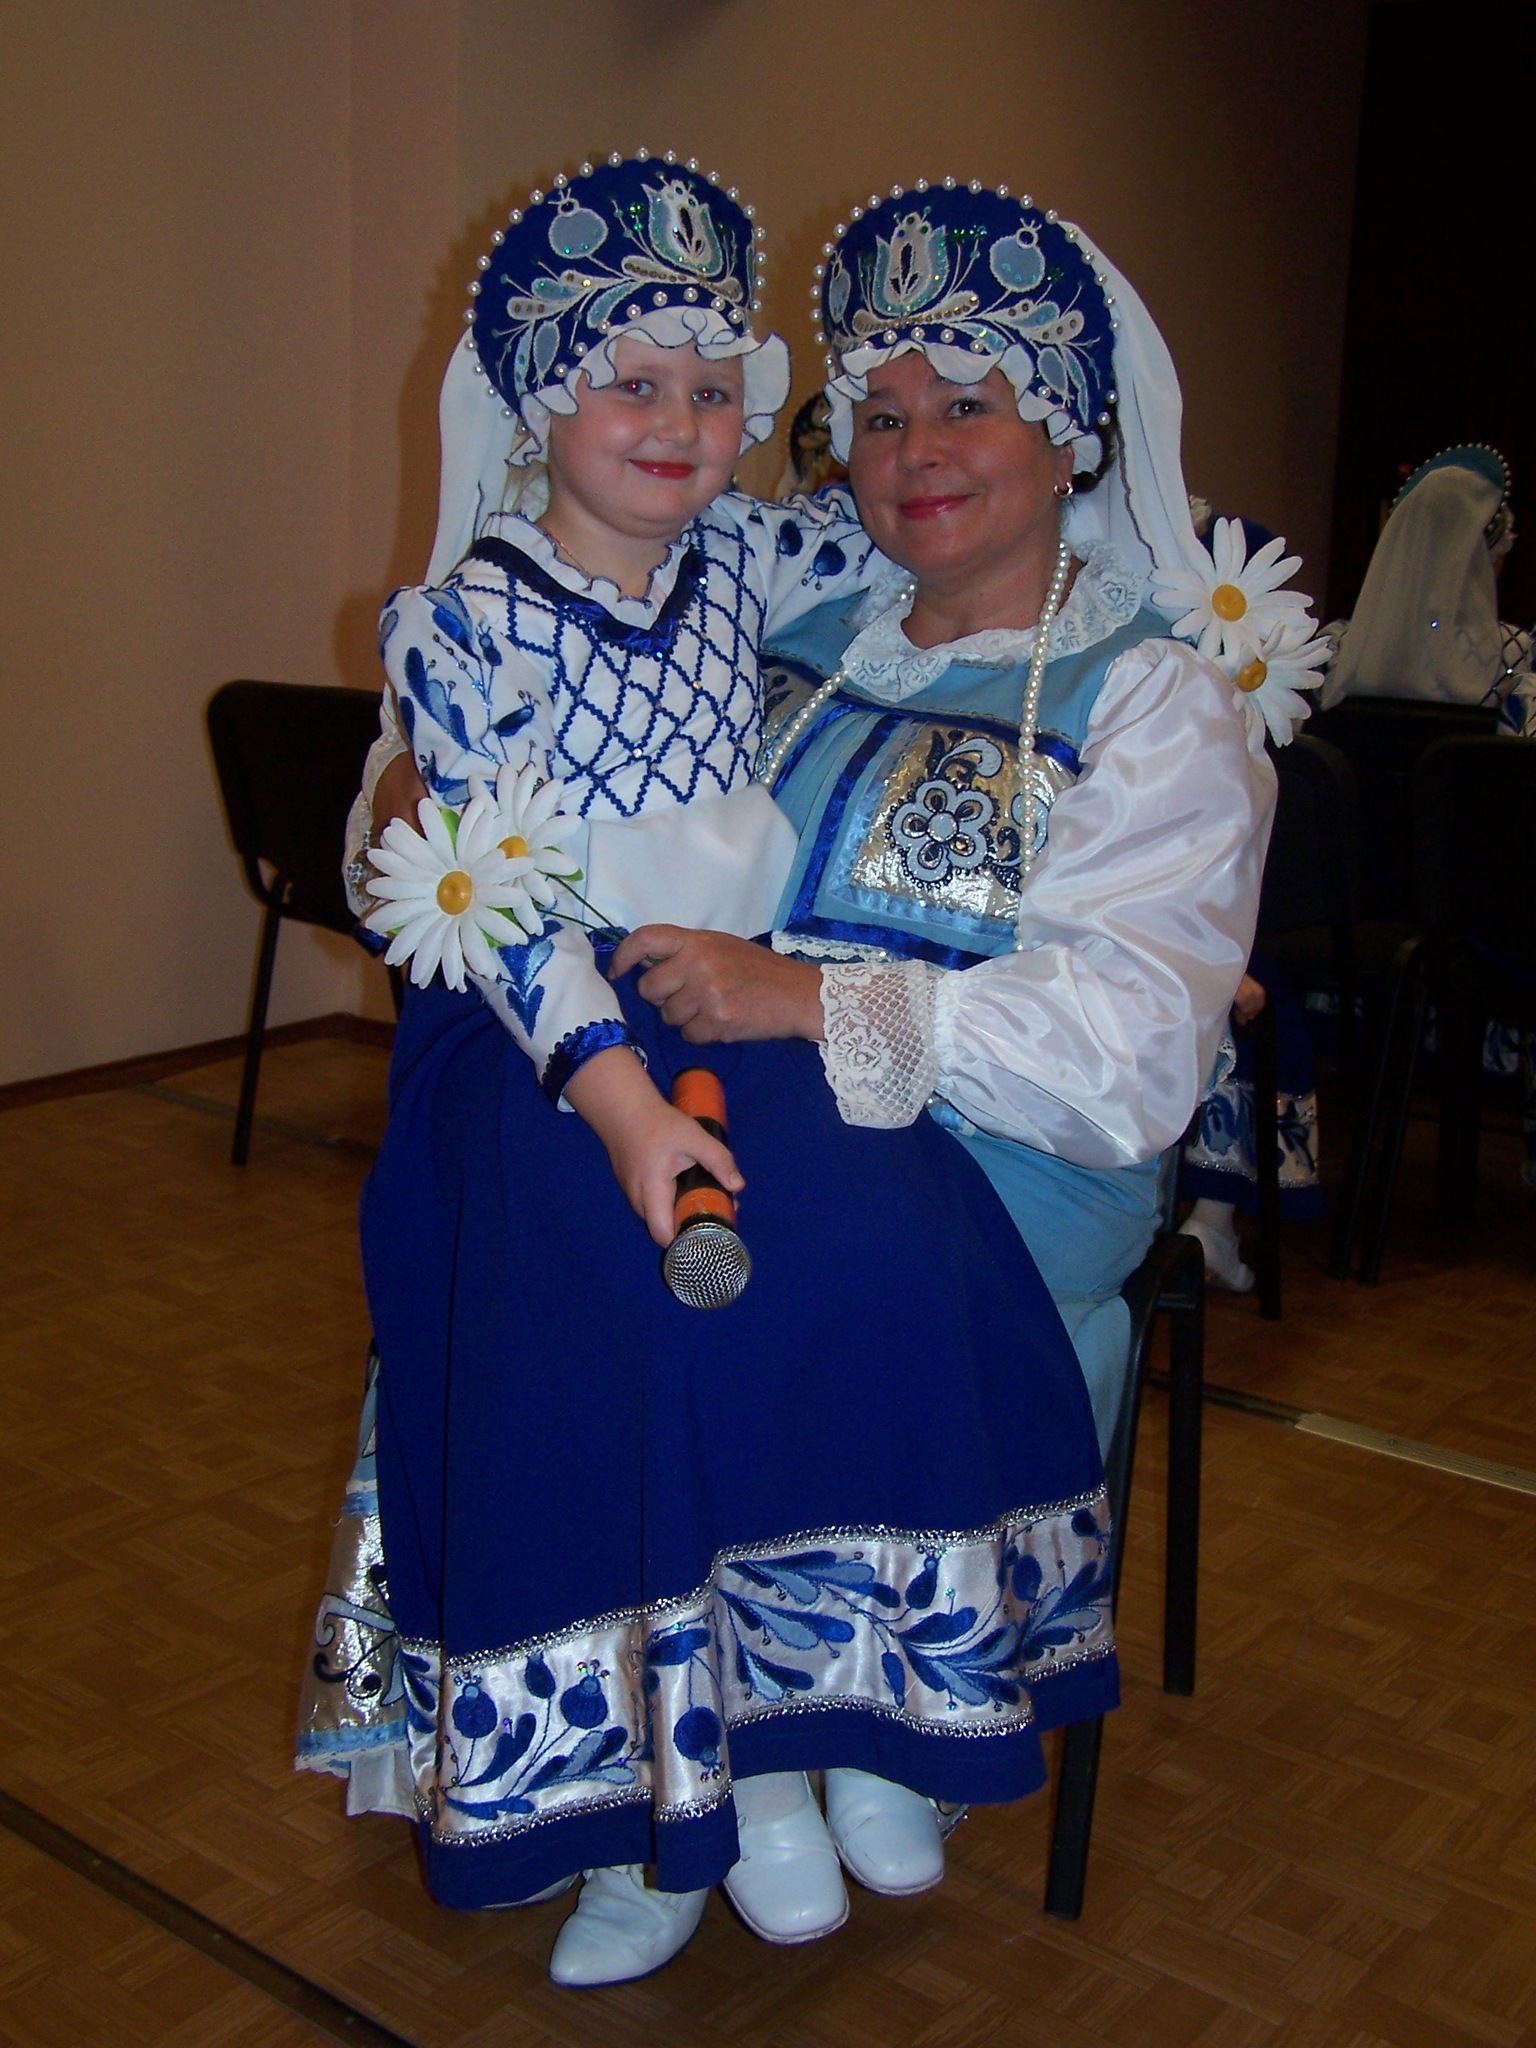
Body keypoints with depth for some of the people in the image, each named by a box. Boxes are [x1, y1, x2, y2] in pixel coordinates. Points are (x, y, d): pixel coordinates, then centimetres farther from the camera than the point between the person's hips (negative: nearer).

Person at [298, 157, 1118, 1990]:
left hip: (748, 1008, 4)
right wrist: (615, 1089, -26)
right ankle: (693, 1776, -8)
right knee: (658, 1304, -29)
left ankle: (847, 1707, -6)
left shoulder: (738, 556, 12)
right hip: (541, 1033, -4)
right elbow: (490, 897, -13)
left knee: (891, 1250, -24)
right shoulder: (469, 618, -3)